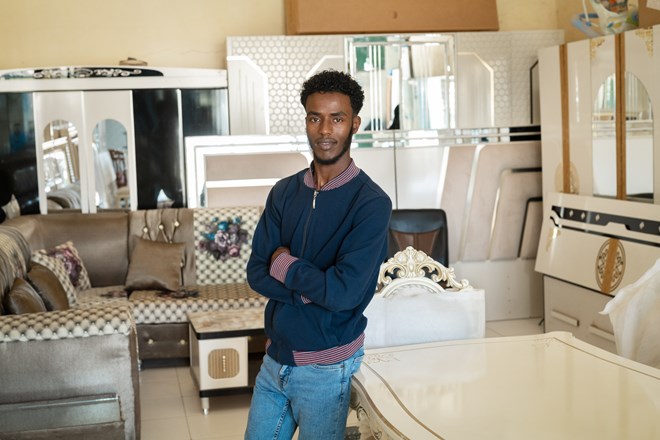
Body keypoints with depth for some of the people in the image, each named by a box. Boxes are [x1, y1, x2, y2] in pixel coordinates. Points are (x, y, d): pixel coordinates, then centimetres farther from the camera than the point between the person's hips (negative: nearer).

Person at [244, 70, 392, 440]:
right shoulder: (285, 192, 3)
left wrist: (285, 265, -11)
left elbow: (344, 292, -24)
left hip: (326, 367, -5)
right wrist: (312, 288, -17)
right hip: (275, 356, 5)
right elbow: (257, 274, -1)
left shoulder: (371, 202, -15)